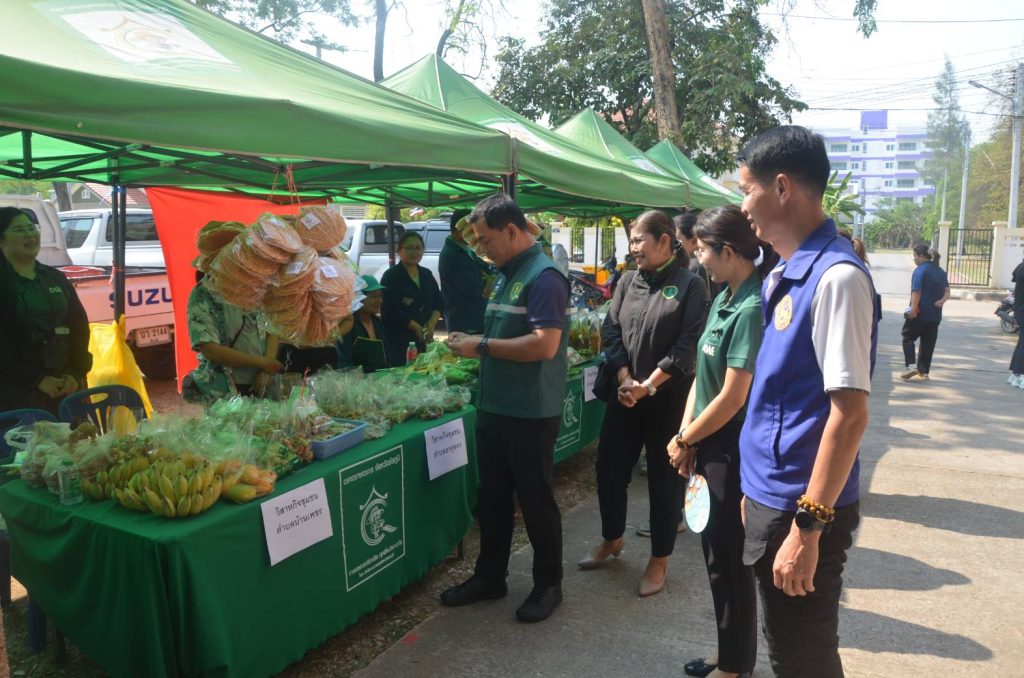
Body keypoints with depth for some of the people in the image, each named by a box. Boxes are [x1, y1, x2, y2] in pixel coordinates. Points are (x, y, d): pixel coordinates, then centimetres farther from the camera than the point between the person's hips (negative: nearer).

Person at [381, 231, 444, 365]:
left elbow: (439, 302, 13)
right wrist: (417, 328, -16)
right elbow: (391, 311, -14)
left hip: (424, 340, 6)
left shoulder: (427, 274, 14)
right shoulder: (391, 276, -6)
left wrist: (432, 322, -6)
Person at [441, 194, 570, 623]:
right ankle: (489, 576, 33)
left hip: (530, 413, -9)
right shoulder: (505, 275, 13)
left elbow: (544, 345, -27)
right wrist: (471, 344, 3)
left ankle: (548, 584, 24)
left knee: (535, 500, 6)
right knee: (492, 496, 18)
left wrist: (482, 345, -20)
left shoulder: (543, 278, -17)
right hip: (493, 407, 9)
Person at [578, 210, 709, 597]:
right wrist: (625, 380, -10)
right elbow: (611, 331, 3)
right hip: (625, 394, 5)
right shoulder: (628, 281, 7)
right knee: (609, 467, 11)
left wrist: (648, 385, -17)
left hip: (669, 398, -5)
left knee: (664, 477, 6)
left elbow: (688, 344, -12)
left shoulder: (690, 285, -6)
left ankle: (659, 560, 23)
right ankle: (612, 539, 35)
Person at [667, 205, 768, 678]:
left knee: (729, 558, 7)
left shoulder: (751, 308, -21)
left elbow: (733, 397, -22)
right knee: (715, 550, 19)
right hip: (710, 446, 9)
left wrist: (684, 440, -11)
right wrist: (686, 432, 2)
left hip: (733, 451, -9)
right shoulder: (723, 298, 6)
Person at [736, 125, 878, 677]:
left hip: (801, 508, -8)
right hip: (770, 496, 8)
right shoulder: (783, 275, 8)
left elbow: (849, 413, -23)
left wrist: (809, 526, -21)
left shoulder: (835, 277, -20)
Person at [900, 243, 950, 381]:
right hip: (935, 315, 7)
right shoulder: (940, 271, 15)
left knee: (908, 338, 5)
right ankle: (924, 372, 12)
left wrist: (913, 309, -23)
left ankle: (911, 365, -10)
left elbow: (916, 292, -20)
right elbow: (947, 290, 12)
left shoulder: (920, 270, -11)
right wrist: (942, 300, -4)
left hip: (919, 313, -7)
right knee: (928, 343, 10)